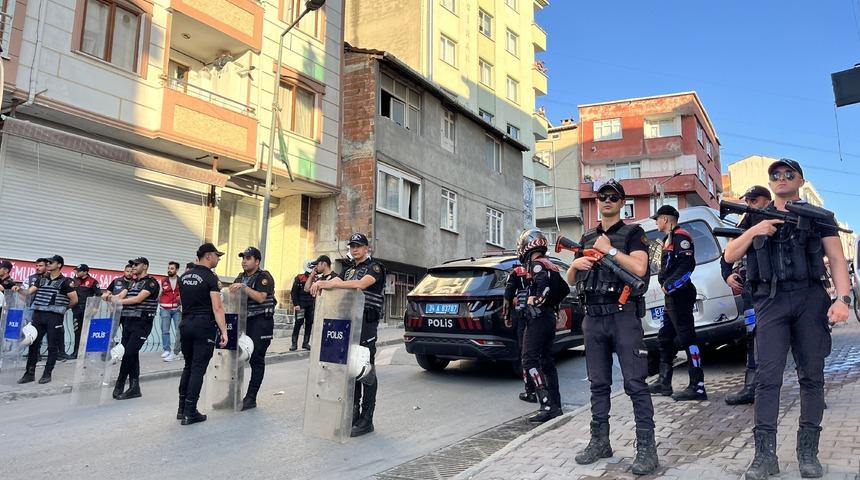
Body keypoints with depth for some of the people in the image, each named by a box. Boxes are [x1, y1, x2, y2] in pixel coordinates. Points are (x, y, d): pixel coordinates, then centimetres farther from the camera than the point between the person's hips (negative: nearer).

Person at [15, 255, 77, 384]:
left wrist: (62, 308, 5)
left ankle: (47, 374, 9)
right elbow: (29, 291, 6)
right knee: (33, 343, 6)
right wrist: (19, 289, -13)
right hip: (38, 315, 5)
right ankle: (30, 373, 14)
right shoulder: (41, 279, 14)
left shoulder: (65, 281, -3)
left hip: (54, 317, -5)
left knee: (53, 346, 0)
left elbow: (74, 300, -4)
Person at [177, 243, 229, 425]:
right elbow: (217, 308, -18)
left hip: (186, 324, 7)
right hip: (204, 326, -7)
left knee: (188, 366, 17)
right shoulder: (210, 278, -11)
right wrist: (224, 331, -19)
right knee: (198, 369, -3)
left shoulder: (184, 277, 10)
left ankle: (182, 409, 20)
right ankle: (190, 413, 0)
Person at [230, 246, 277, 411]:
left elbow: (260, 297, -18)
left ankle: (251, 398, 0)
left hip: (261, 321, -6)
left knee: (256, 359, -4)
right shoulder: (240, 277, 15)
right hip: (244, 320, 6)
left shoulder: (264, 277, -5)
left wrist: (244, 287, -23)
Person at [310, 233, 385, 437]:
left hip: (366, 322, -7)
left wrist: (330, 284, -25)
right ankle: (354, 412, 18)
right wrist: (320, 283, -19)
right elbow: (334, 282, 6)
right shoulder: (349, 270, 22)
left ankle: (366, 420, -3)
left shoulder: (374, 267, -1)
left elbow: (361, 284, -21)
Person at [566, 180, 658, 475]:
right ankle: (599, 442, 17)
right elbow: (571, 280, 20)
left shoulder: (633, 233, 4)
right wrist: (575, 264, -1)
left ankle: (647, 448, -3)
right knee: (598, 383, 9)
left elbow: (639, 268, -13)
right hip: (593, 318, 5)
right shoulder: (587, 238, 19)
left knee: (635, 383, -8)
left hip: (623, 315, -5)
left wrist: (610, 250, -11)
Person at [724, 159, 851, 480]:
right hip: (771, 301, 0)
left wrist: (842, 298, -11)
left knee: (812, 376, 3)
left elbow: (837, 260, 4)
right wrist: (754, 231, -6)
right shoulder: (755, 218, 16)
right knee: (767, 377, -7)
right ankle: (765, 454, -6)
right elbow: (730, 256, 11)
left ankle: (808, 452, 11)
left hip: (811, 299, 0)